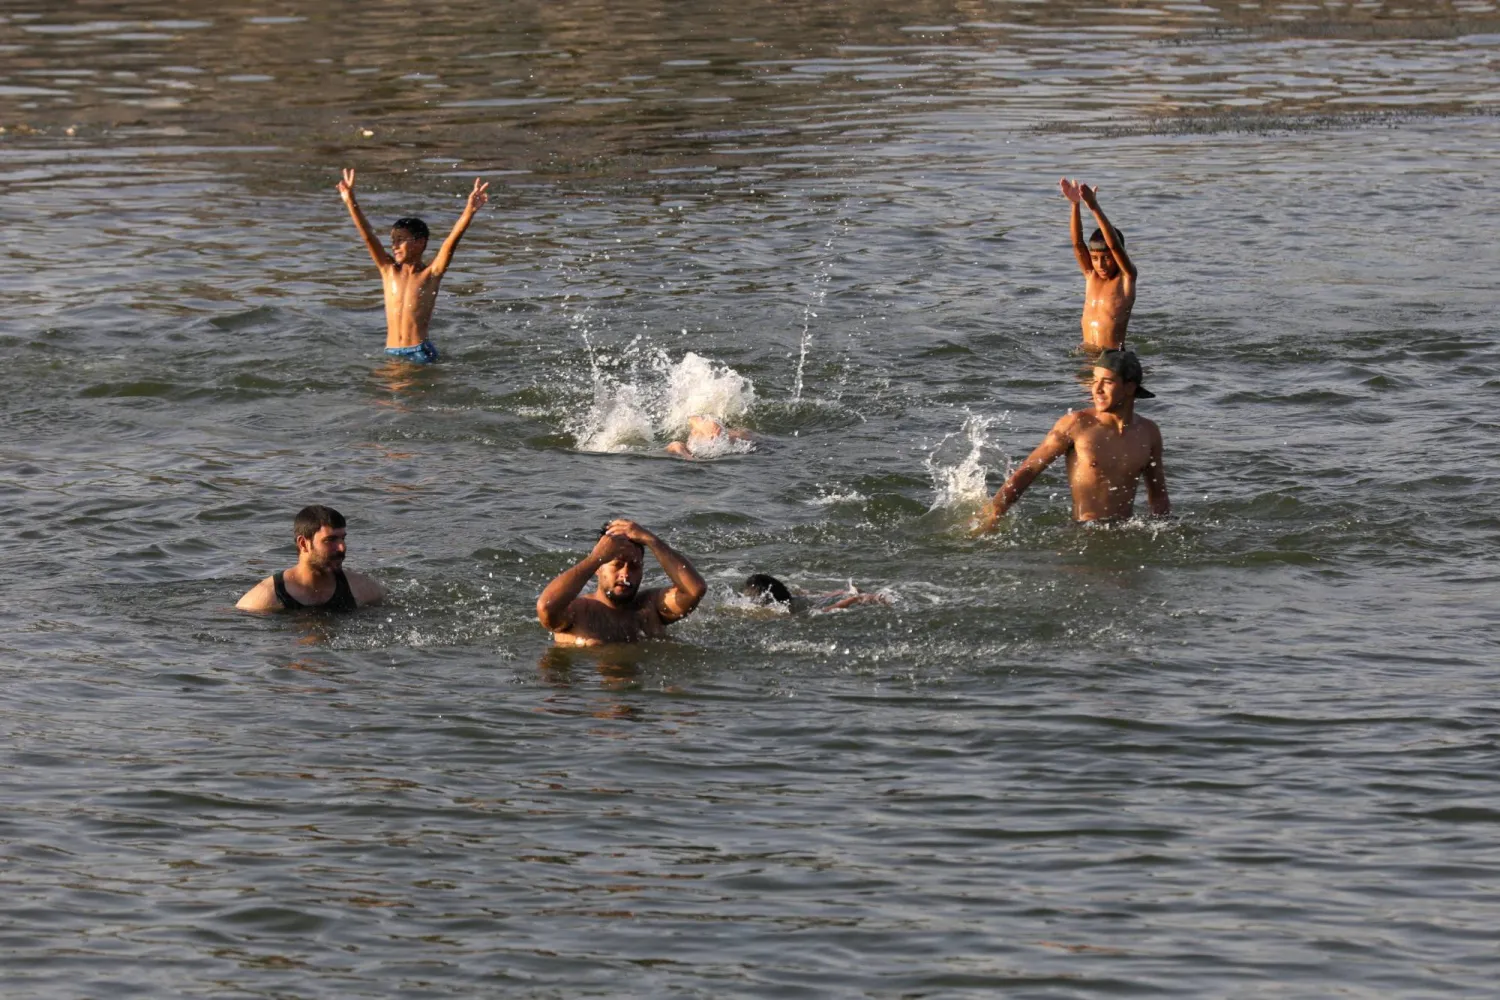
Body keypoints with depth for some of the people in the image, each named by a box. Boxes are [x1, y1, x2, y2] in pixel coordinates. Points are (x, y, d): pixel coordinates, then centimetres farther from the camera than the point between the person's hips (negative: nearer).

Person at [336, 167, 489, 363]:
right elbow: (368, 237, 2)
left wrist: (470, 211, -26)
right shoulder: (389, 270, 9)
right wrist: (351, 203, -8)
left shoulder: (431, 274, 0)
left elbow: (452, 240, -13)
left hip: (420, 352, -4)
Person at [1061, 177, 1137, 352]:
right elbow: (1077, 243, -2)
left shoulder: (1126, 278, -3)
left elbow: (1114, 245, -18)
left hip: (1114, 355, -5)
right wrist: (1075, 204, -16)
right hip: (1086, 353, 5)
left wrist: (1094, 207, -27)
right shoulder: (1091, 276, 10)